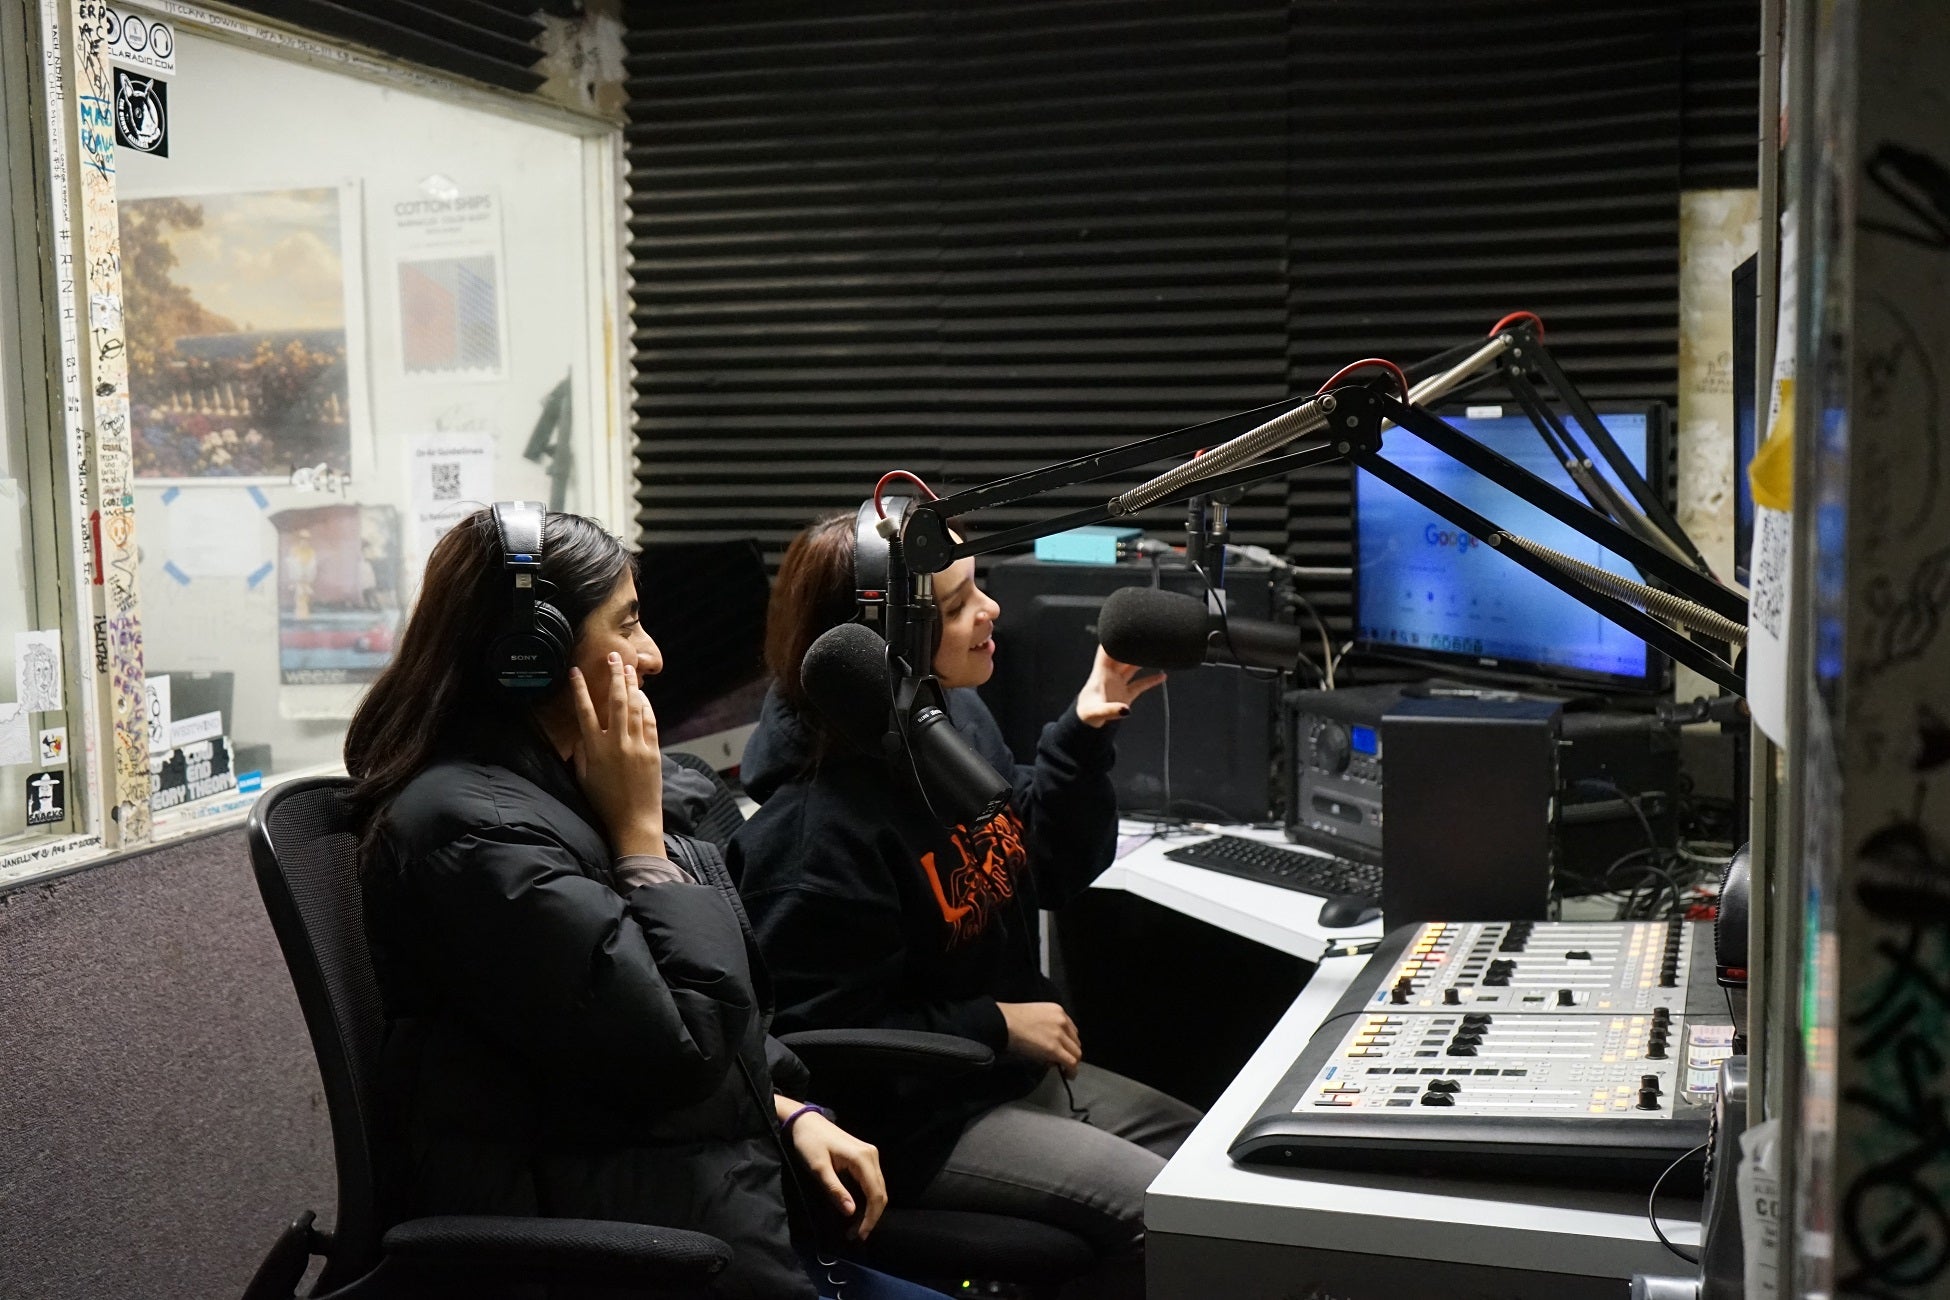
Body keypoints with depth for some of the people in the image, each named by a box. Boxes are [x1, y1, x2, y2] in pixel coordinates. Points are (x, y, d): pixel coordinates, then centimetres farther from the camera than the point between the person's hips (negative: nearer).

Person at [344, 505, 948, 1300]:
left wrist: (789, 1113, 4)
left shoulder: (547, 790, 10)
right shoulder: (475, 832, -21)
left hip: (710, 1202, 9)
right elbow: (681, 1047, -21)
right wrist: (641, 832, -15)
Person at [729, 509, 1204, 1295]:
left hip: (1017, 1072, 9)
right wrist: (994, 1025, -18)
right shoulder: (816, 823, -26)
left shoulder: (956, 714, -1)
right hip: (912, 1119, -9)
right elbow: (822, 1039, -21)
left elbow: (1051, 869, 9)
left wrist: (1084, 735, -5)